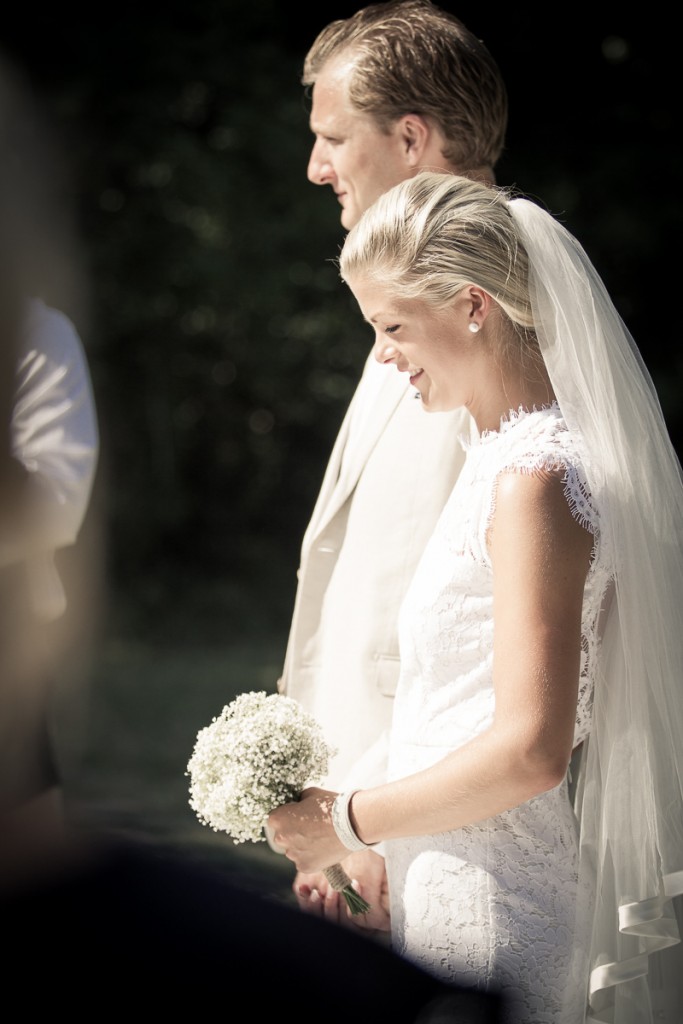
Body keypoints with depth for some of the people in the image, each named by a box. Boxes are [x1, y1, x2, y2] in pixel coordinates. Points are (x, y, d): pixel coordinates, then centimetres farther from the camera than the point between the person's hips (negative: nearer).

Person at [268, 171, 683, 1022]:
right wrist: (381, 847, 16)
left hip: (487, 911, -9)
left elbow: (530, 749, -23)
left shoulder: (532, 481, -18)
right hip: (454, 878, 9)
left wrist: (350, 822, -13)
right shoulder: (504, 456, 12)